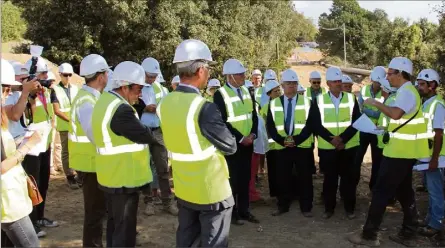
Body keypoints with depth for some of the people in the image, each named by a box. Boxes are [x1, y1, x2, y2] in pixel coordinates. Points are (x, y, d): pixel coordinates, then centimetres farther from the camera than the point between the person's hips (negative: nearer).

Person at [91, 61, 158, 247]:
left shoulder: (104, 101, 7)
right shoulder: (120, 110, -25)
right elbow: (144, 135, -19)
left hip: (112, 177, 10)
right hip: (124, 180, -10)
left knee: (115, 224, 22)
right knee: (124, 229, 3)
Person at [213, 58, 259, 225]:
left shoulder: (246, 91, 8)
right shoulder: (220, 94, -13)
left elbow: (254, 115, 11)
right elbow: (222, 122, -16)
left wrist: (253, 134, -4)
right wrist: (240, 138, -16)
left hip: (248, 143, 6)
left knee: (245, 178, 13)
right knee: (232, 179, 4)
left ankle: (244, 210, 25)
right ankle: (232, 212, 17)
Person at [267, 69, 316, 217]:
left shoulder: (307, 102, 3)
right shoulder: (274, 103, 6)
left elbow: (310, 125, -5)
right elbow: (270, 127, 2)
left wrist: (296, 139, -16)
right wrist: (282, 140, -13)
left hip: (303, 146, -1)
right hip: (282, 147, 1)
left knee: (305, 178, 3)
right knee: (282, 178, 6)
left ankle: (306, 208, 15)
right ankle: (283, 206, 20)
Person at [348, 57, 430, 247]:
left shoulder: (406, 91, -17)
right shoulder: (407, 91, 17)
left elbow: (395, 114, -34)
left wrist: (376, 103, -21)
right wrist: (387, 129, 14)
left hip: (400, 151, -11)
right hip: (404, 150, 11)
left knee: (381, 191, -6)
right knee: (404, 191, 14)